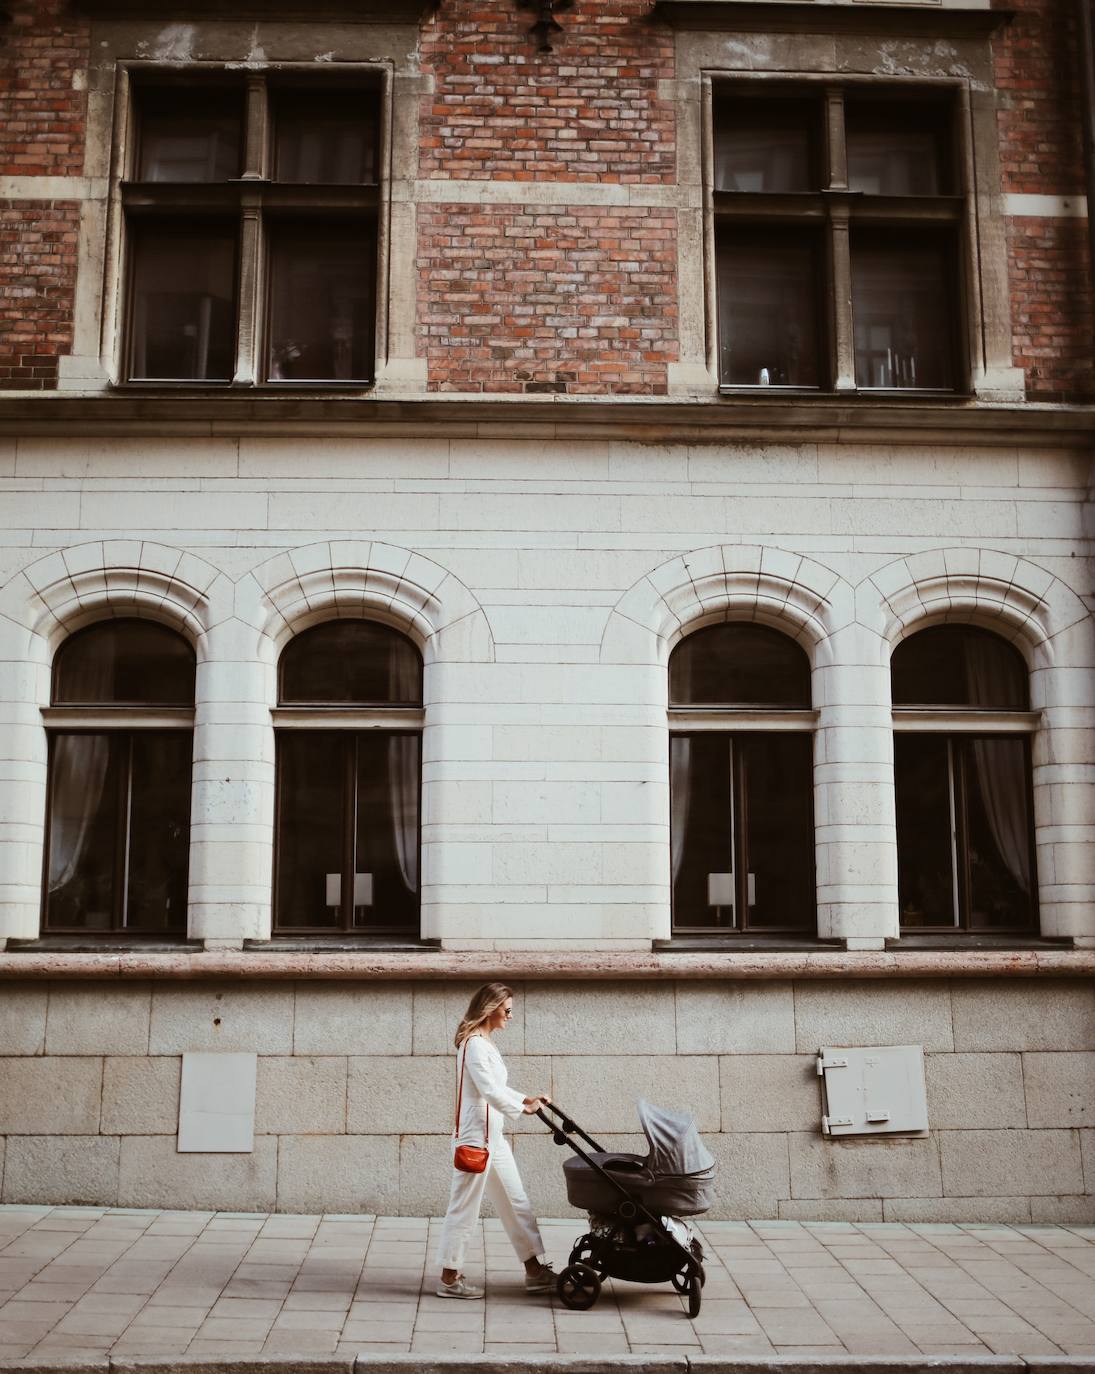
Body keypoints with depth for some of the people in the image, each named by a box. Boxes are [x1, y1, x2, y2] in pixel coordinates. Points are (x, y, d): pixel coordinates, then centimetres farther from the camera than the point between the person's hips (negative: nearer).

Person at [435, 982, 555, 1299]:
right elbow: (490, 1091, -23)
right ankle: (449, 1278, 10)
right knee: (464, 1207, 0)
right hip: (475, 1136, -10)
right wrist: (523, 1108, -12)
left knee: (516, 1202, 12)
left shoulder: (485, 1043, 13)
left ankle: (535, 1271, 18)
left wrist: (526, 1099, 8)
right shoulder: (474, 1044, -18)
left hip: (493, 1136, 10)